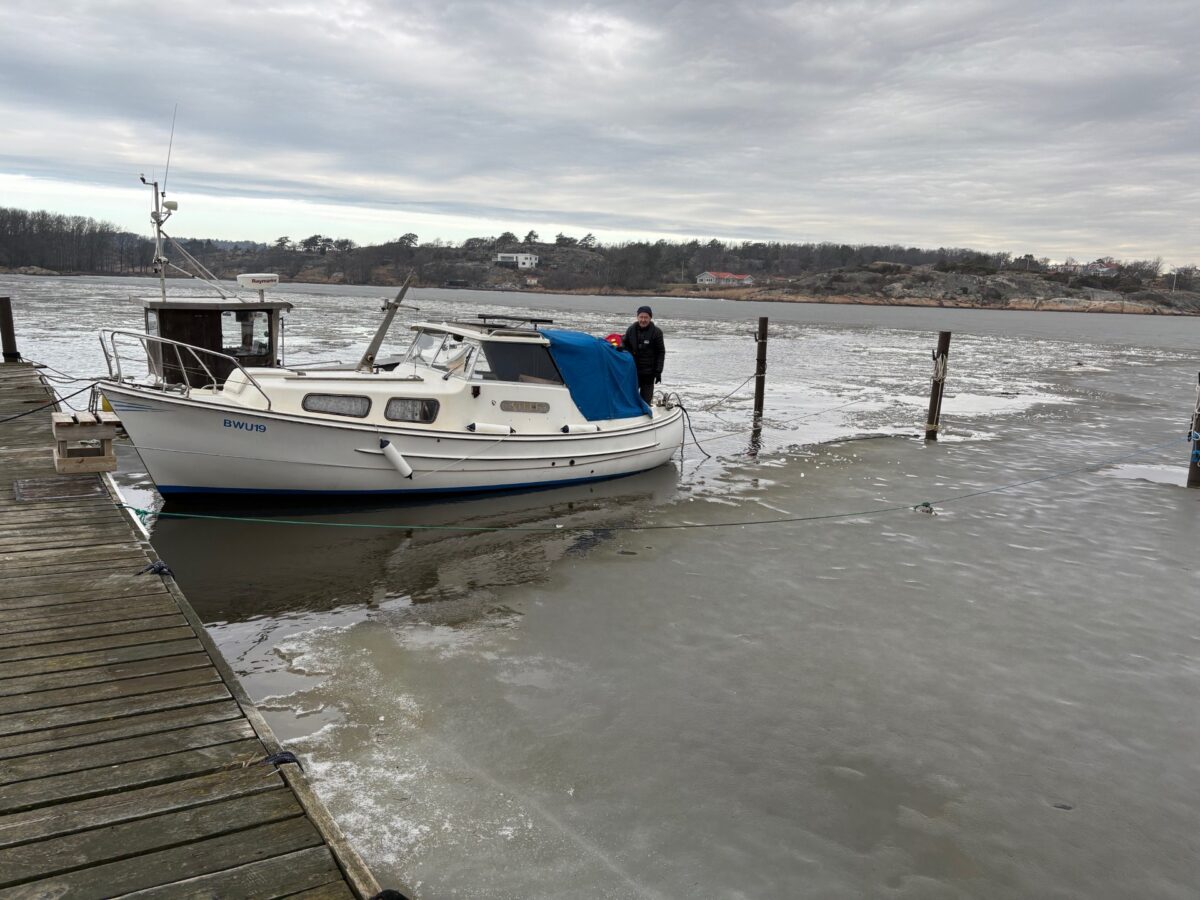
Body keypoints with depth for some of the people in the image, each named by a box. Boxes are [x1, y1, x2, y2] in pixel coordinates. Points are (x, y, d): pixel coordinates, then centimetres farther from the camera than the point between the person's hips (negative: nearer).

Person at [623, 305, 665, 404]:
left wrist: (658, 371, -8)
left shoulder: (656, 332, -5)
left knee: (646, 399, 2)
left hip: (648, 373, -2)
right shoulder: (631, 330, 2)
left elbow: (661, 353, -3)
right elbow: (625, 348, 10)